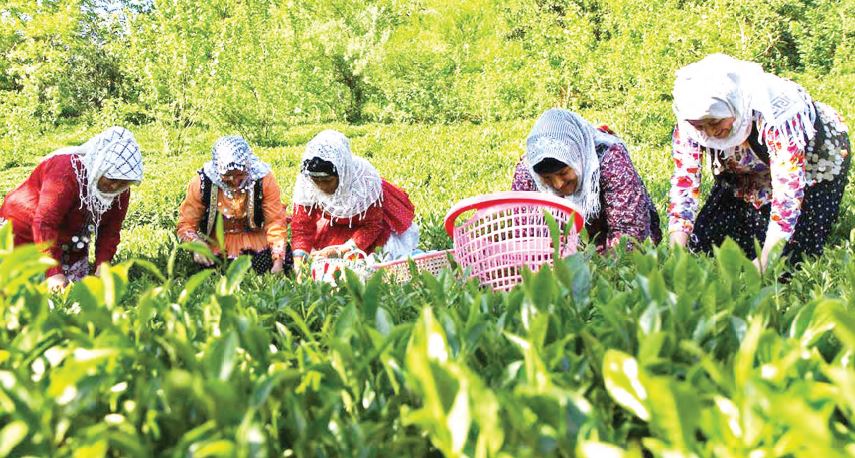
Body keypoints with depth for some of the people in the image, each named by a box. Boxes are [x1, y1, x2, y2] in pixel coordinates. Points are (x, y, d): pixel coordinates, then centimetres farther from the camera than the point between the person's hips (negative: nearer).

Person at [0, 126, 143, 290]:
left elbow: (110, 230, -8)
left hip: (71, 246, 6)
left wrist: (102, 264, -23)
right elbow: (45, 224, -37)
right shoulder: (65, 172, -35)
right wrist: (54, 272, -40)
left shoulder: (120, 189, -14)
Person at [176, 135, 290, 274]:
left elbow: (275, 221, -15)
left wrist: (278, 261, -25)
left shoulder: (264, 179, -17)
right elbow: (186, 223, -10)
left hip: (255, 240, 2)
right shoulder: (201, 183, -17)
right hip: (217, 245, -1)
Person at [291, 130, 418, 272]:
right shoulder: (305, 183, -28)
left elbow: (371, 226, -25)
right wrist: (298, 266, -33)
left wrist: (340, 251, -37)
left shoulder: (365, 179, -35)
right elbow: (301, 226, -20)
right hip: (334, 225, 3)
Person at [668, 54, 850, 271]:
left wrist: (763, 263, -44)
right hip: (747, 173, 5)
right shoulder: (689, 122, -26)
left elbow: (788, 193, -39)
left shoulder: (777, 114, -39)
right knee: (702, 246, -3)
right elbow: (683, 184, -22)